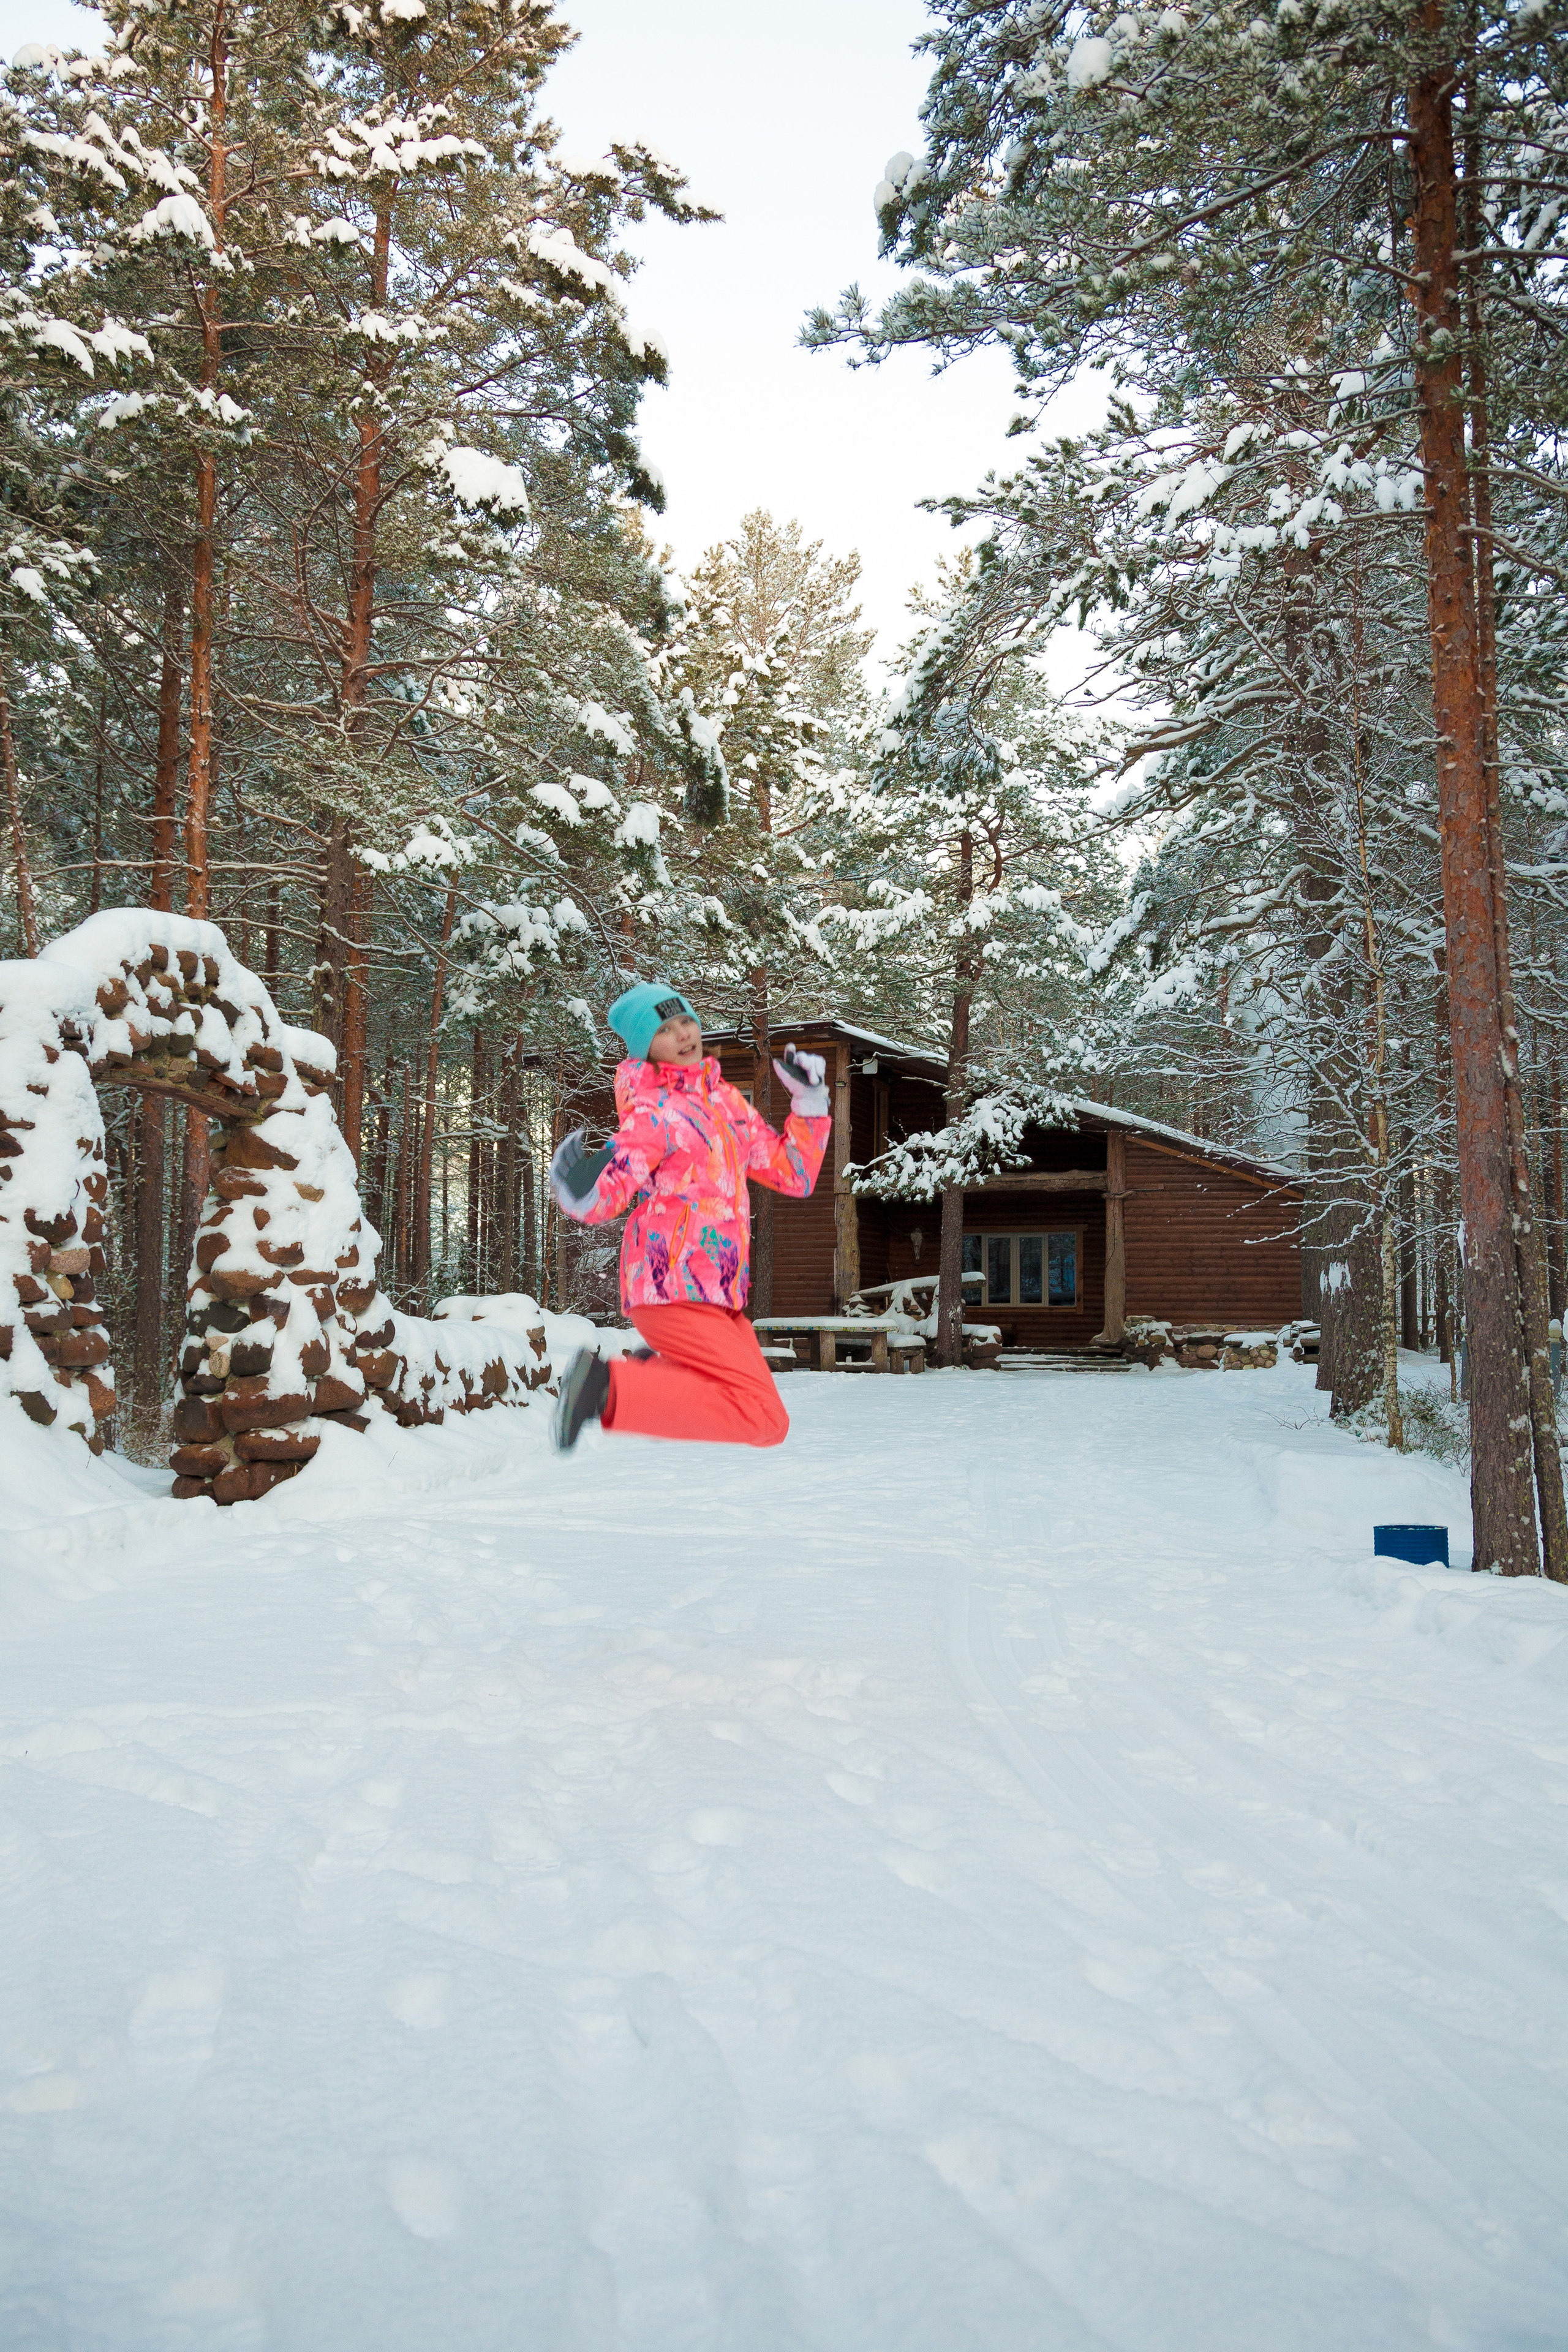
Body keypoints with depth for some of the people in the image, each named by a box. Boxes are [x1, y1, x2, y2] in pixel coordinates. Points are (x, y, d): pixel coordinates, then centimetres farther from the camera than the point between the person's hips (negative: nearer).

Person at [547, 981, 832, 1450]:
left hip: (717, 1296, 8)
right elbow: (600, 1197, -18)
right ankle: (610, 1390, -16)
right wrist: (575, 1190, -41)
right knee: (766, 1422, -18)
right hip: (673, 1290, -8)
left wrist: (810, 1101, 8)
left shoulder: (726, 1102, 13)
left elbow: (793, 1175, 18)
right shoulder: (653, 1112, -9)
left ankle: (657, 1372, 22)